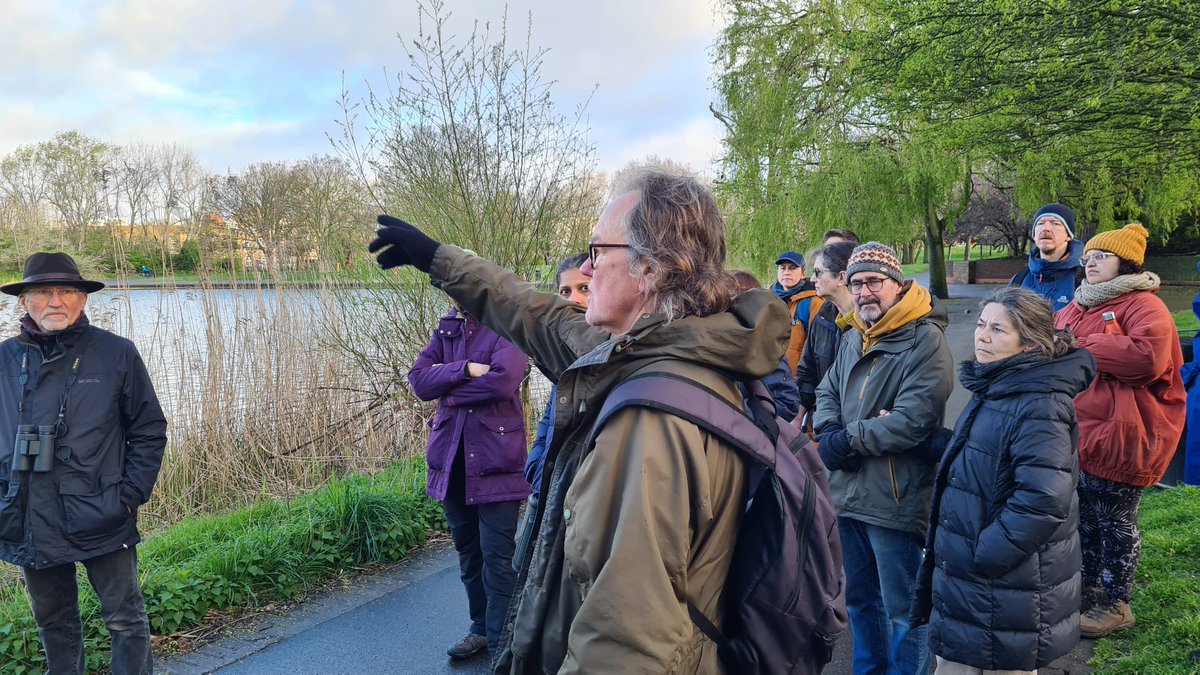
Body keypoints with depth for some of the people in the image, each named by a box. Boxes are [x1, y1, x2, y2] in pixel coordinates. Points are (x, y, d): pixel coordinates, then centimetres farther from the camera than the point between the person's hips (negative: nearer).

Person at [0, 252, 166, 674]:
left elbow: (149, 431, -1)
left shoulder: (117, 354, -5)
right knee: (54, 624, 19)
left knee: (125, 620, 7)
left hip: (101, 522, -3)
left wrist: (130, 495, -8)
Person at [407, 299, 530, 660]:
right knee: (467, 550, 17)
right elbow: (419, 379, -1)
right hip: (452, 458, 6)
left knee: (498, 558, -1)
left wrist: (447, 387, -10)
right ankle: (481, 627, 33)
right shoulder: (446, 328, 11)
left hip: (495, 457, -6)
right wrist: (464, 370, -17)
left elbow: (503, 380, -24)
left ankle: (501, 645, 9)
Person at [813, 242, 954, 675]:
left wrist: (848, 440, -14)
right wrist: (828, 433, -9)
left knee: (902, 610, 5)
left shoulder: (926, 340, -13)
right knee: (860, 599, 22)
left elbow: (913, 420, -22)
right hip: (848, 492, 8)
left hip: (896, 499, -8)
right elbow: (826, 393, 12)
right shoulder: (852, 339, 12)